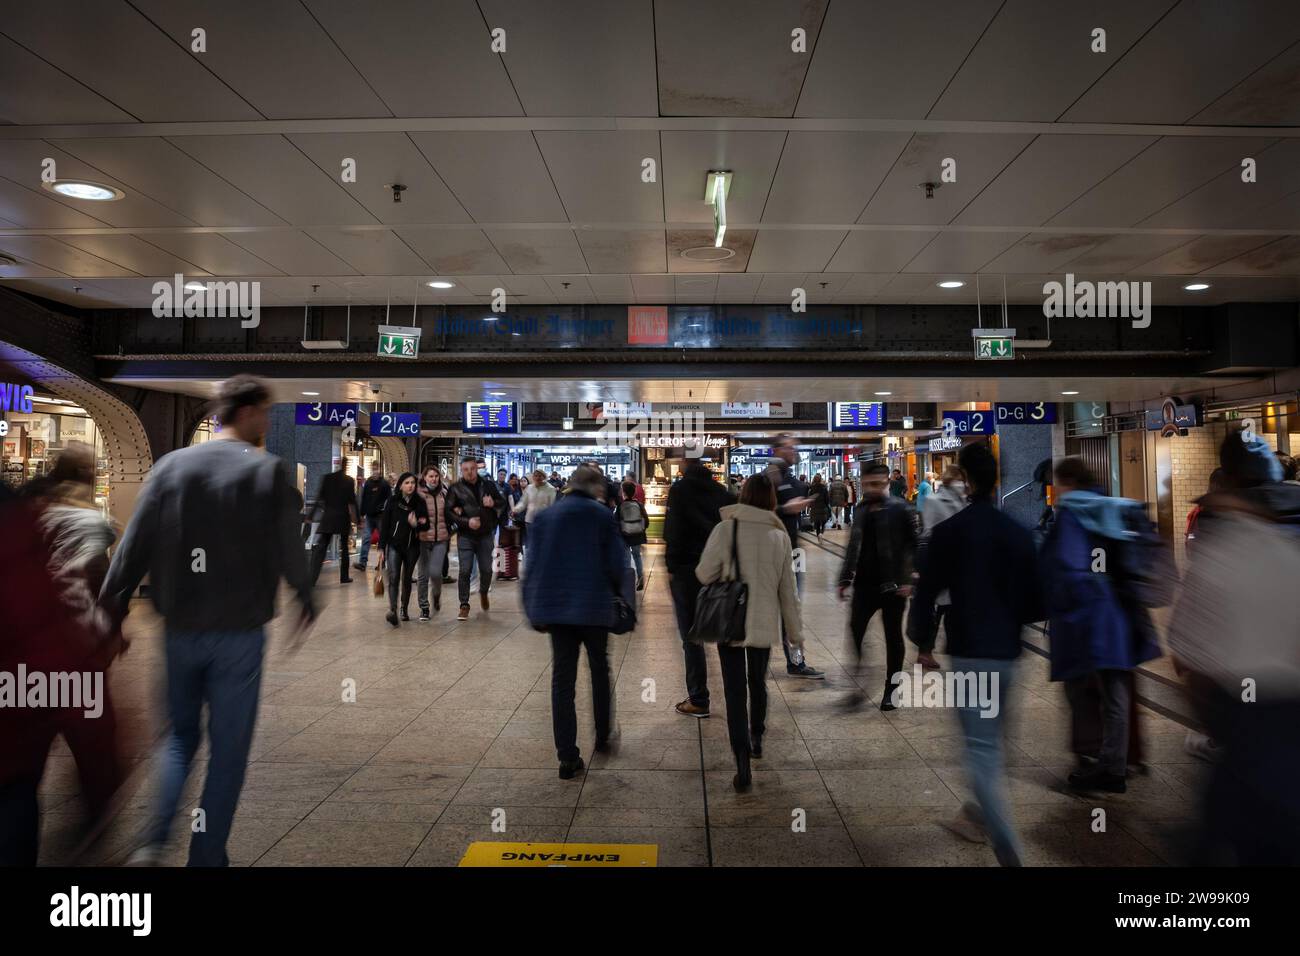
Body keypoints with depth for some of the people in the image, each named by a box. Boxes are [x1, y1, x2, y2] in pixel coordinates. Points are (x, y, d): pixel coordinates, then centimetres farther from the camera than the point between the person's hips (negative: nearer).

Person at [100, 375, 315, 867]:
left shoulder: (170, 465, 2)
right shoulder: (269, 471, -8)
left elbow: (134, 545, 1)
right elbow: (289, 550, -6)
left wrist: (111, 606, 8)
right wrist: (306, 603, 10)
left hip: (179, 628, 4)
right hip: (240, 632, -4)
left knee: (180, 736, 20)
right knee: (228, 748, 9)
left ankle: (153, 843, 7)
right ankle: (206, 856, 14)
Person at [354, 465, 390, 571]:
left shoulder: (385, 484, -4)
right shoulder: (367, 483, 8)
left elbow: (389, 499, -6)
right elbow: (363, 500, 10)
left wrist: (384, 510, -14)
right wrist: (361, 513, 5)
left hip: (381, 516, -3)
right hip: (369, 516, 3)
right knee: (366, 538, -4)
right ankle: (362, 562, -6)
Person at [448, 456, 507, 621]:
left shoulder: (488, 484, 2)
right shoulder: (455, 488, -6)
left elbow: (503, 502, 10)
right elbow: (449, 512, -9)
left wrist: (494, 503, -12)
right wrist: (466, 522, -21)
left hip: (486, 535, 2)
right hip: (465, 535, -2)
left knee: (486, 569, 9)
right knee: (465, 571, -5)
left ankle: (483, 592, 39)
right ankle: (464, 605, 8)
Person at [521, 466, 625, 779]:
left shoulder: (544, 517, 5)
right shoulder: (602, 516, -6)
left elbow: (533, 565, 5)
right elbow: (616, 563, -8)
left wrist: (534, 611, 11)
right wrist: (617, 592, 13)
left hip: (555, 607, 3)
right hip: (594, 606, -2)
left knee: (562, 679, 6)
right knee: (600, 671, 19)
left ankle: (568, 757, 6)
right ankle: (603, 737, 30)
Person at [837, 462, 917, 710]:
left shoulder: (898, 509, -7)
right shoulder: (861, 510, 9)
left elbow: (911, 545, -11)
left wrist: (907, 579, -19)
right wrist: (845, 580, 9)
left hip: (892, 585, -4)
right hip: (865, 584, 4)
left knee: (893, 636, 9)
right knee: (854, 633, 0)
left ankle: (891, 690, 21)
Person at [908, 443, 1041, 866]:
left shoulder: (948, 530, -11)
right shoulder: (1019, 532, 2)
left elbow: (927, 591, -8)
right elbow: (1034, 600, 4)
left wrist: (921, 641, 5)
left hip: (969, 652, -5)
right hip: (1008, 652, 5)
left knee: (980, 747, -2)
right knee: (991, 738, 22)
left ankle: (1009, 849, -9)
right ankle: (980, 815, 39)